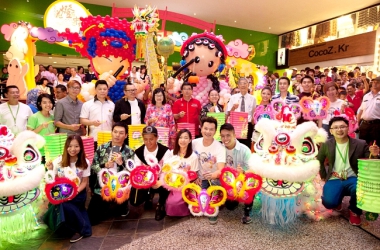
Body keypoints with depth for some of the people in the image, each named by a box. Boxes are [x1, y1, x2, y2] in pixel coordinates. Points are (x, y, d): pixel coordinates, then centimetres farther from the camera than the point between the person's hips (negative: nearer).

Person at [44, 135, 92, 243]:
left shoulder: (85, 163, -6)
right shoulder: (59, 161, -4)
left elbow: (84, 182, -2)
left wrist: (75, 192, -19)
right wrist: (50, 170, -18)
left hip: (78, 193, -3)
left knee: (64, 205, -29)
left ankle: (82, 229, -7)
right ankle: (82, 227, 1)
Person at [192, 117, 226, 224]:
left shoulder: (220, 147, -21)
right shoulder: (194, 143, -10)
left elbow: (221, 169, -33)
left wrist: (214, 175, -56)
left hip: (215, 178, -2)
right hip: (200, 178, 2)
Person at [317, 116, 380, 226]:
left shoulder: (360, 144, -4)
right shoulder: (326, 145, 0)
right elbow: (319, 161, 16)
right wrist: (324, 176, 10)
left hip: (353, 179, -1)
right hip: (334, 180, 1)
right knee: (329, 203, -25)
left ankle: (355, 211, 0)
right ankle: (338, 198, 18)